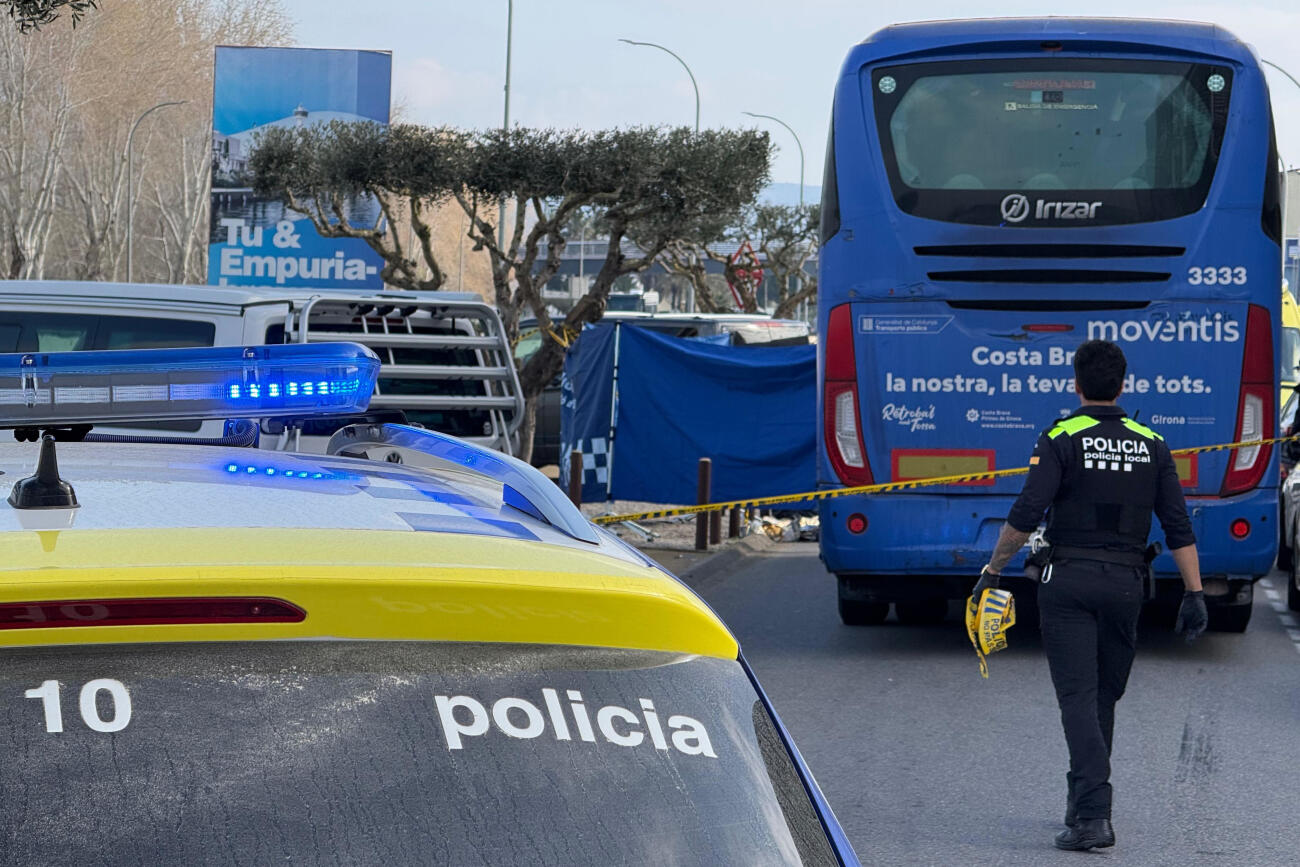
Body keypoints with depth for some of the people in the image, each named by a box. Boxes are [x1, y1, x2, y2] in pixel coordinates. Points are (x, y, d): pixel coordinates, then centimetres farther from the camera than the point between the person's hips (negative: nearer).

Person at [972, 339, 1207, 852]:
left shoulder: (1061, 439, -5)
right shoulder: (1150, 444, 7)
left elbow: (1026, 515, -13)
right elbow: (1178, 528, 4)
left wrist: (992, 570, -3)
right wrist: (1194, 594, 6)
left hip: (1069, 582, -4)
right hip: (1125, 584, 4)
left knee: (1079, 699, -7)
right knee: (1104, 698, 17)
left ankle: (1093, 816, -18)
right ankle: (1083, 801, 27)